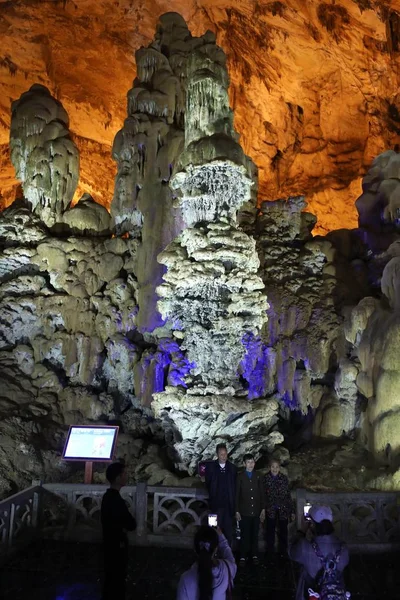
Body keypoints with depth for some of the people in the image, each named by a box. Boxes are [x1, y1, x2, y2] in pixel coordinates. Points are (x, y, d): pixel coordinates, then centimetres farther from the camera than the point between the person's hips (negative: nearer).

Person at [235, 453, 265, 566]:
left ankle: (254, 555, 20)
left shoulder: (258, 477, 6)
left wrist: (263, 509, 2)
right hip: (244, 512, -2)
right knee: (244, 535, 2)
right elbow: (236, 494, -1)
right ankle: (243, 556, 12)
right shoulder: (240, 477, -1)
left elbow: (262, 494, 7)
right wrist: (237, 511, -4)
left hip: (256, 511, 2)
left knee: (255, 534, 8)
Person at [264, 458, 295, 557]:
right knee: (270, 532, 7)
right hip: (270, 510, 0)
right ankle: (270, 552, 21)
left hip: (283, 510, 1)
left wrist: (292, 511, 3)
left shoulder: (284, 478, 0)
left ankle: (283, 552, 22)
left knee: (283, 532, 7)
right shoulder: (265, 478, -2)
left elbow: (288, 495, 3)